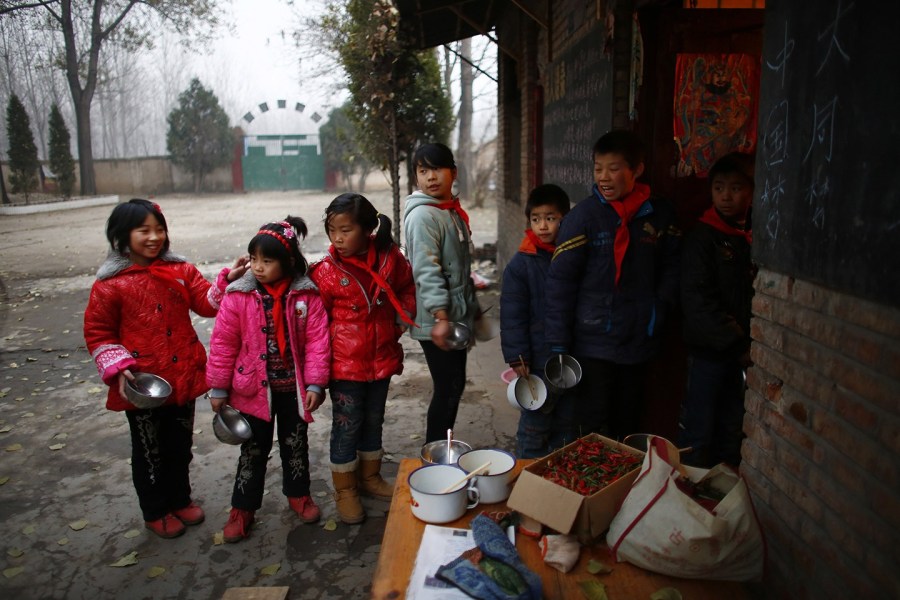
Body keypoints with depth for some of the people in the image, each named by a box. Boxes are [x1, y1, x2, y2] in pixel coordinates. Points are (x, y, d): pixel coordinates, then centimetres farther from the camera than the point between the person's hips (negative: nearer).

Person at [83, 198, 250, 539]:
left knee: (180, 446, 20)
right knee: (150, 453, 14)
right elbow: (97, 333, -5)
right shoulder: (109, 285, -10)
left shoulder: (181, 271, 1)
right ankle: (155, 512, 34)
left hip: (183, 377, 4)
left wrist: (227, 280, -22)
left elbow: (207, 303, -5)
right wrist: (118, 368, -16)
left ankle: (180, 499, 41)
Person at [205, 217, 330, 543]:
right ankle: (242, 508, 29)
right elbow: (223, 343, -7)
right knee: (253, 448, 12)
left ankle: (298, 493, 40)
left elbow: (317, 340, -9)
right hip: (254, 388, -1)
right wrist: (218, 388, -4)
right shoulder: (238, 296, -11)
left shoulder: (306, 295, -10)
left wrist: (315, 383, -11)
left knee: (296, 443, 19)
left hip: (293, 386, 1)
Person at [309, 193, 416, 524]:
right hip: (344, 364, -4)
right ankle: (345, 490, 25)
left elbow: (407, 288, 15)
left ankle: (370, 477, 39)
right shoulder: (325, 272, -15)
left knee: (373, 421, 19)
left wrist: (401, 323, 5)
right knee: (346, 427, 7)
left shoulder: (390, 258, -5)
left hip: (381, 358, 4)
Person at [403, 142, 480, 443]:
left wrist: (472, 310, 22)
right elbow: (427, 271, -22)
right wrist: (440, 317, -28)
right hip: (436, 321, -9)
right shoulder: (423, 215, -14)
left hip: (457, 316, 9)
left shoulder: (453, 211, 14)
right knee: (448, 388, -4)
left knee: (455, 386, 15)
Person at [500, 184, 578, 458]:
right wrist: (518, 358, -13)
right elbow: (512, 314, -9)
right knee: (534, 427, 5)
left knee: (567, 424, 17)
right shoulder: (522, 264, -9)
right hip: (539, 361, -4)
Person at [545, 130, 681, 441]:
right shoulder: (583, 215, -9)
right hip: (593, 342, -4)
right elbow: (560, 279, -9)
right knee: (595, 432, 2)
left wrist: (659, 308, -4)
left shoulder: (659, 214, 2)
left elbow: (671, 266, 12)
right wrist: (558, 344, -11)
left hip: (638, 342, 4)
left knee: (628, 429, 18)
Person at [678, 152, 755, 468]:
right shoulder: (702, 237, -7)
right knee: (698, 433, 2)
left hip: (743, 352, 5)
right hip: (709, 352, -5)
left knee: (733, 433, 15)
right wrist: (738, 345, -17)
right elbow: (698, 301, -14)